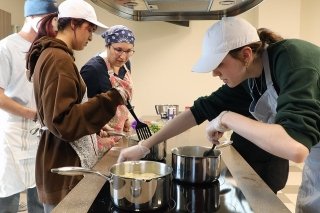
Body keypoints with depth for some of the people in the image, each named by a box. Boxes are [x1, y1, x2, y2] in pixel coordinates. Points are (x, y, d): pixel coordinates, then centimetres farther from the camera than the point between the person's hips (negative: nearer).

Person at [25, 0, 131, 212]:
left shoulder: (53, 55, 14)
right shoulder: (58, 59, -18)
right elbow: (62, 121, -24)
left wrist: (96, 132, 20)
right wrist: (111, 99, -23)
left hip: (65, 160, 10)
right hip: (63, 167, -10)